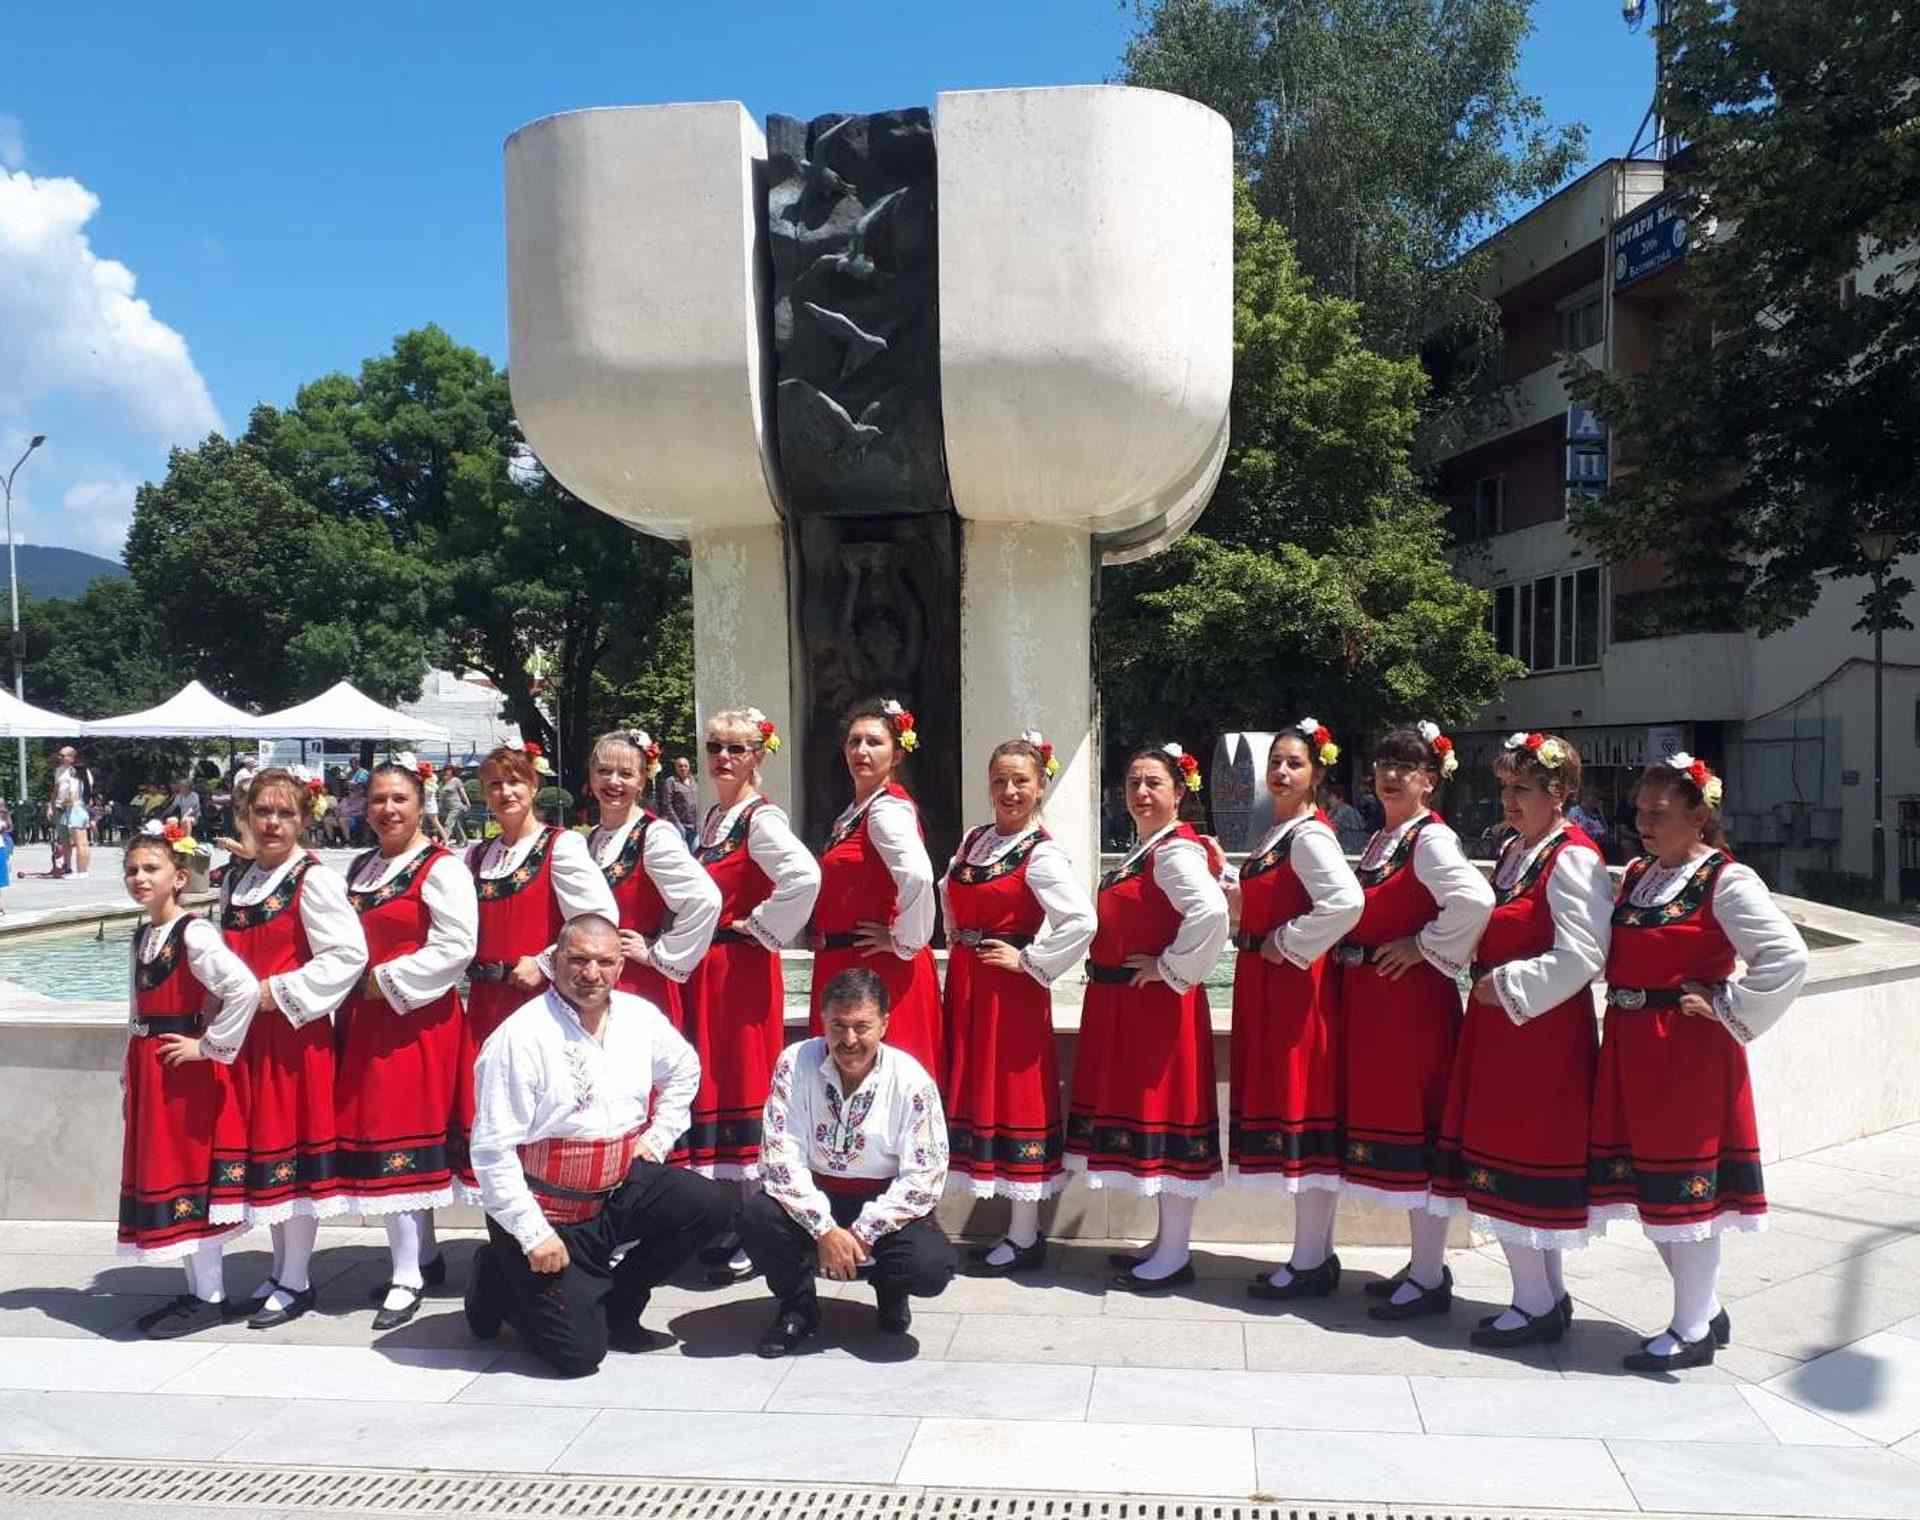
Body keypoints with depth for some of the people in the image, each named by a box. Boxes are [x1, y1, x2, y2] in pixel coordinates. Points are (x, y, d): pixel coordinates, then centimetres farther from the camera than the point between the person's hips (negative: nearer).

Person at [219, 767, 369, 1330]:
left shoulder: (315, 879, -11)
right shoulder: (233, 883, 11)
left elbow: (347, 955, -18)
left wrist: (279, 993, -17)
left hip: (297, 1034, -7)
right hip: (246, 1035, 7)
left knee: (294, 1147, -1)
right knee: (260, 1145, 12)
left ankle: (296, 1282, 11)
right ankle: (281, 1267, 26)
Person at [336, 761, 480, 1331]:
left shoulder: (442, 869, -9)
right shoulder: (359, 869, 16)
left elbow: (455, 946, -17)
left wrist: (389, 981, -15)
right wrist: (349, 987, 7)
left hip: (416, 1019, -8)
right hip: (364, 1021, 8)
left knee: (399, 1140, -7)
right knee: (379, 1135, 11)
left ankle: (407, 1276, 1)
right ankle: (424, 1256, 24)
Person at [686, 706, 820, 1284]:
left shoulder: (761, 819, -13)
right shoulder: (712, 819, 14)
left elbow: (804, 876, -30)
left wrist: (764, 929, -19)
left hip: (743, 971, -9)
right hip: (705, 971, 9)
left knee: (741, 1088, -3)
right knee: (709, 1086, 12)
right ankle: (722, 1228, 23)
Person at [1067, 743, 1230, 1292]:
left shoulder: (1177, 850, -15)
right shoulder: (1141, 850, 15)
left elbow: (1211, 911, -31)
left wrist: (1172, 968, -22)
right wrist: (1110, 961, 11)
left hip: (1159, 1005, -10)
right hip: (1122, 1006, 10)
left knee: (1164, 1115, -3)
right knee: (1143, 1112, 15)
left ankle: (1175, 1256, 7)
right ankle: (1165, 1242, 26)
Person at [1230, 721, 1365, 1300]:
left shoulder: (1311, 836, -14)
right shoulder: (1275, 835, 16)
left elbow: (1346, 902, -29)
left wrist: (1288, 943, -19)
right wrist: (1220, 875, 9)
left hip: (1295, 986, -10)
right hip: (1263, 988, 10)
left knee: (1300, 1109, -4)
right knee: (1282, 1107, 13)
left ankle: (1310, 1263, 6)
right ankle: (1315, 1253, 23)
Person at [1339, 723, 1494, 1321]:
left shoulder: (1431, 839, -12)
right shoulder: (1380, 841, 15)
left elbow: (1475, 898, -30)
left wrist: (1424, 946, -19)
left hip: (1412, 1001, -9)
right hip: (1370, 1002, 9)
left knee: (1415, 1128, -3)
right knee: (1390, 1122, 14)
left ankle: (1430, 1280, 7)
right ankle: (1423, 1264, 26)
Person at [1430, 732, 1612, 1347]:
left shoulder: (1572, 858, -14)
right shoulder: (1513, 851, 14)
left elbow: (1580, 956, -21)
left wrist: (1507, 986, -15)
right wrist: (1487, 978, 9)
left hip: (1542, 1028, -9)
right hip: (1499, 1021, 9)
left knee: (1522, 1161, -3)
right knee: (1512, 1159, 14)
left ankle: (1536, 1303, 8)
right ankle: (1548, 1295, 25)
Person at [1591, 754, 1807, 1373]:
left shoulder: (1726, 881, -12)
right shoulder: (1636, 876, 12)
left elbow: (1788, 957, -20)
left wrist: (1729, 1010, -16)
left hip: (1690, 1051, -8)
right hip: (1631, 1050, 8)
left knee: (1684, 1183, 0)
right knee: (1651, 1182, 13)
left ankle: (1692, 1330, 14)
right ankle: (1707, 1310, 29)